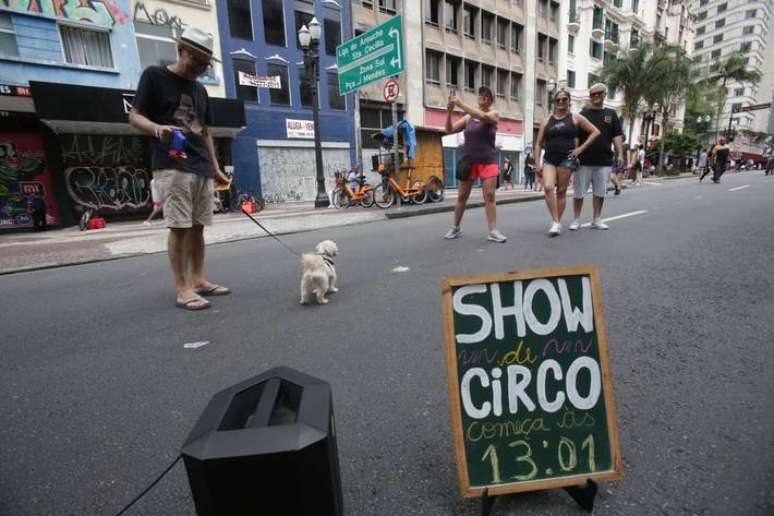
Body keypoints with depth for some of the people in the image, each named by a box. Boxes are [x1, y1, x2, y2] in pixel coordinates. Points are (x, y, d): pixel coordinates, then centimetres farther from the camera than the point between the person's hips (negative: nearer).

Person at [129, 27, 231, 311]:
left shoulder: (200, 90, 21)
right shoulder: (154, 76, 3)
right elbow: (135, 116, 0)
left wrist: (215, 168, 16)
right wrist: (157, 127, -22)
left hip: (201, 168, 6)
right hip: (172, 166, -6)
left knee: (197, 226, 7)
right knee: (179, 226, -10)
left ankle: (199, 280, 14)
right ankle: (182, 289, -5)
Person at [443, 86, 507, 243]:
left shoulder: (493, 114, 2)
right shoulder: (468, 117, 8)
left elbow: (482, 116, -21)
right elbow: (449, 130, 4)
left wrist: (460, 103, -24)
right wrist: (449, 111, -11)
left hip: (488, 162, -2)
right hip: (468, 161, 2)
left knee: (489, 196, -7)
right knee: (462, 196, 5)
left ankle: (493, 231, -3)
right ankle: (455, 228, 18)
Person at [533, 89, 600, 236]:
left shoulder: (575, 118, 7)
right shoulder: (547, 120, 12)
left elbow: (595, 132, 9)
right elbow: (538, 144, 10)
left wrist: (581, 148, -2)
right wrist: (538, 163, 1)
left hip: (566, 159, -1)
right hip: (549, 159, 2)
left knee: (561, 191, 0)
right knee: (548, 187, -18)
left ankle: (558, 222, 10)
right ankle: (555, 221, -13)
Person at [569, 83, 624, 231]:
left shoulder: (611, 114, 12)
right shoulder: (583, 113, 4)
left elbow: (617, 136, 9)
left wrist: (620, 154, -1)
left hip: (604, 161, 3)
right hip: (584, 160, -3)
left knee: (600, 193, 7)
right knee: (579, 192, 0)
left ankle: (596, 220, 17)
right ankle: (576, 220, 10)